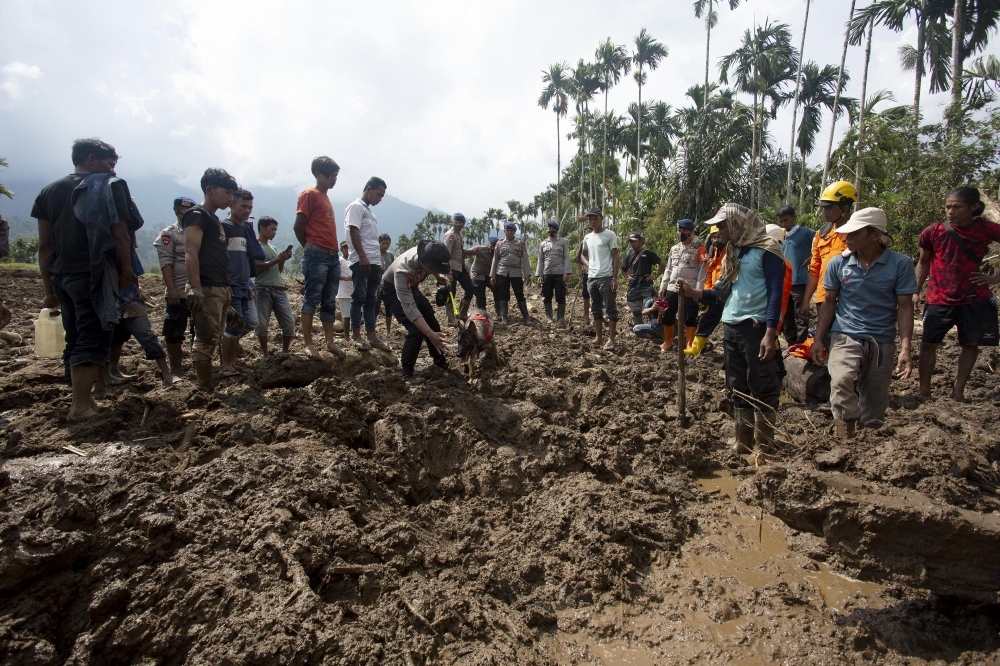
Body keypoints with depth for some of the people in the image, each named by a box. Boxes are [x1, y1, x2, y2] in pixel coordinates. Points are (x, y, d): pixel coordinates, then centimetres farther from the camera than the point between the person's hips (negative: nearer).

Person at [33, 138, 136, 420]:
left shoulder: (49, 191, 15)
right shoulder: (110, 186, -1)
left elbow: (45, 245, 12)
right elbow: (120, 235, -10)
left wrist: (49, 288, 14)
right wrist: (126, 271, -1)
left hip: (61, 275, 7)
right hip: (93, 275, -6)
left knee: (74, 340, 15)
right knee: (92, 340, -7)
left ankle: (82, 398, 24)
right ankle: (81, 405, -12)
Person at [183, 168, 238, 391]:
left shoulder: (214, 219, 22)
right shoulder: (197, 215, -5)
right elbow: (191, 253, -15)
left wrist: (226, 288, 21)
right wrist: (196, 289, -24)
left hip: (219, 288, 10)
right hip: (206, 289, -10)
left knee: (212, 340, 11)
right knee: (206, 340, -9)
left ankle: (204, 386, 17)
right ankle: (204, 390, -6)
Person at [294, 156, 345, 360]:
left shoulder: (326, 197, 20)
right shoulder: (309, 194, -4)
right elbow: (298, 227, -7)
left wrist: (334, 251, 12)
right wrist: (310, 248, 3)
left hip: (333, 256, 8)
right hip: (317, 256, -8)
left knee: (329, 302, 8)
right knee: (311, 300, -4)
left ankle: (330, 342, 12)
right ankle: (308, 342, 1)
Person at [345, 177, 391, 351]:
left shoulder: (369, 211, 23)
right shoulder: (356, 206, -3)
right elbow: (354, 232, -13)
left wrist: (379, 262, 19)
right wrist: (362, 257, -20)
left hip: (374, 262, 9)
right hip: (361, 261, -9)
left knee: (371, 299, 8)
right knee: (359, 298, -6)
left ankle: (372, 336, 11)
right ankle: (356, 336, -1)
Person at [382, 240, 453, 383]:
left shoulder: (426, 253, -27)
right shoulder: (402, 270, -44)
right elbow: (409, 308, -45)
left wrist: (438, 276, -20)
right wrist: (429, 334, -51)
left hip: (410, 287, 7)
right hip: (393, 290, -7)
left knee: (432, 323, 9)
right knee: (416, 330, -21)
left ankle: (440, 360, 31)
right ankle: (406, 372, -5)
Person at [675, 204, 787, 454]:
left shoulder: (766, 250, -7)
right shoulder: (732, 252, 16)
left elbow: (775, 292, -13)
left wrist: (770, 332, -21)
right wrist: (693, 292, 3)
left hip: (756, 328, -8)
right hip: (730, 328, 8)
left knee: (762, 391, -1)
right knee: (738, 390, 13)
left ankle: (763, 449, 7)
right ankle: (742, 446, 22)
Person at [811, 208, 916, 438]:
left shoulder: (900, 264, -4)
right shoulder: (839, 263, 0)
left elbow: (904, 307, -1)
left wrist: (905, 348, -9)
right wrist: (818, 339, 4)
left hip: (882, 341, 1)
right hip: (845, 336, -1)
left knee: (875, 404, 7)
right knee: (841, 381, -28)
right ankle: (845, 442, -20)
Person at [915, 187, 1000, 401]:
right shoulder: (933, 232, -5)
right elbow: (923, 263, 8)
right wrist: (916, 291, 3)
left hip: (974, 299, 1)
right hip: (939, 300, -1)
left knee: (970, 344, 8)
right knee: (929, 343, 1)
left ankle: (958, 390, 20)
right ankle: (924, 390, 12)